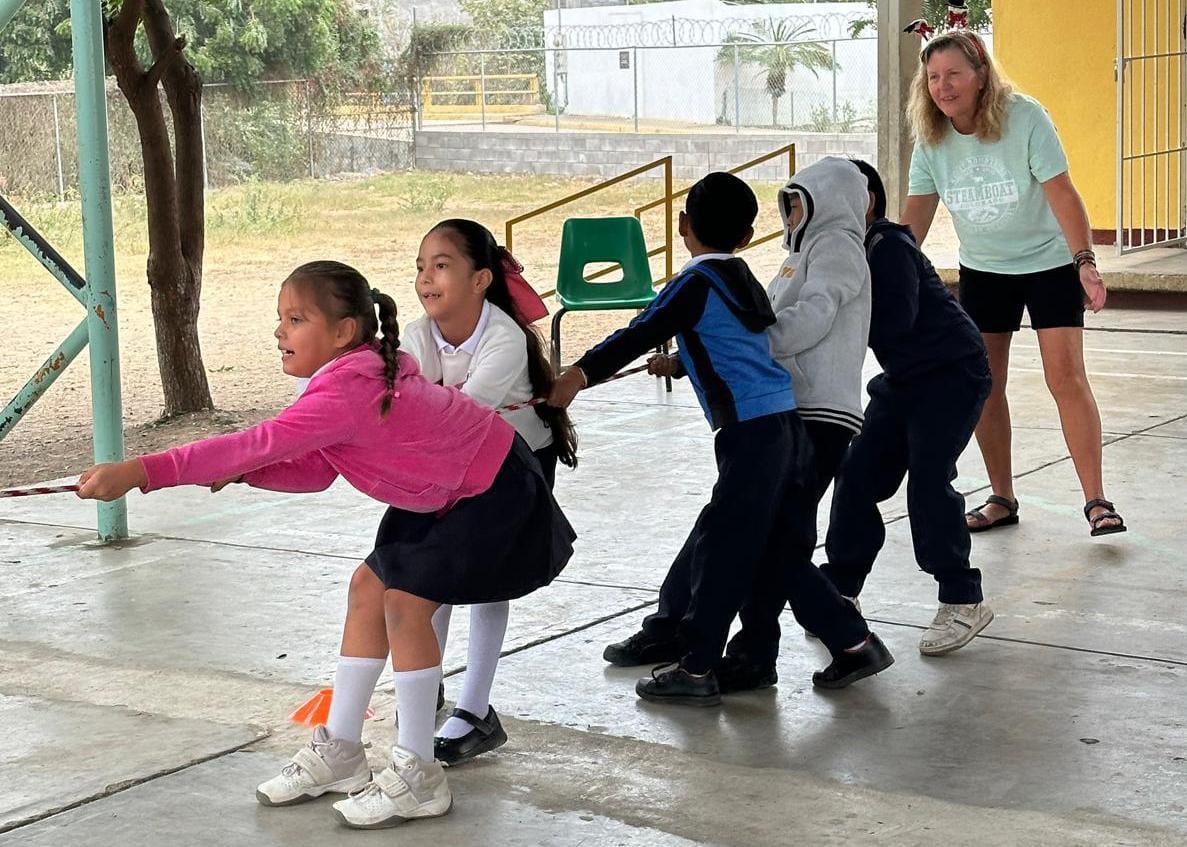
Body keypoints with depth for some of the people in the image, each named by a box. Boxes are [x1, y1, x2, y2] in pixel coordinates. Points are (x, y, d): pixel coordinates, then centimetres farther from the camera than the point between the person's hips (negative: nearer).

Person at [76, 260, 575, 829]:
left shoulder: (347, 390, -33)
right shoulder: (354, 371, -3)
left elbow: (259, 443, -40)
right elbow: (315, 471, -2)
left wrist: (140, 472, -42)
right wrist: (241, 472, -21)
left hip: (495, 490, -11)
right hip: (445, 489, 11)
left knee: (405, 601, -17)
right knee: (368, 586, 10)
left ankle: (419, 778, -4)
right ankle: (339, 754, 21)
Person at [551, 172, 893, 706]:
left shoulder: (698, 282, -6)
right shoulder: (743, 280, 19)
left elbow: (640, 336, -18)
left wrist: (581, 374, -25)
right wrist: (680, 365, 50)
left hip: (751, 432, -8)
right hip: (786, 423, 8)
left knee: (721, 547, -2)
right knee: (779, 551, 15)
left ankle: (695, 670, 3)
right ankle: (854, 643, 18)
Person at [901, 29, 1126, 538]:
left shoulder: (1025, 118, -21)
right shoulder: (931, 141, -8)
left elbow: (1061, 193, -23)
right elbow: (915, 218, -5)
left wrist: (1085, 261, -31)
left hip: (1050, 262, -4)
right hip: (982, 270, 4)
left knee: (1066, 377, -12)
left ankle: (1096, 501, -7)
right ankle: (1002, 499, 15)